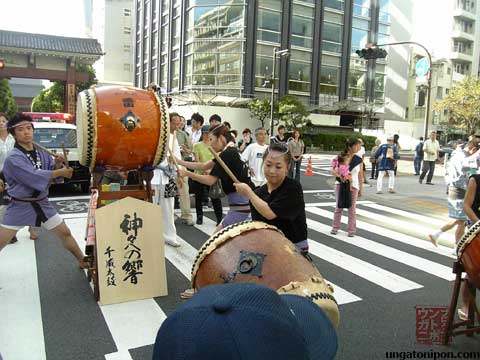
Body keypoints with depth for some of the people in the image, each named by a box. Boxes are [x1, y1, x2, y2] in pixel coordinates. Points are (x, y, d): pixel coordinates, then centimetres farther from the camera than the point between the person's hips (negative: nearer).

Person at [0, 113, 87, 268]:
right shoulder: (13, 158, -18)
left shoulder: (41, 153, 3)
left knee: (65, 233, 13)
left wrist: (58, 164, -17)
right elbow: (35, 177, -28)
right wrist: (61, 172, -21)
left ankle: (83, 261, 29)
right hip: (20, 206, -5)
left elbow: (55, 176, 4)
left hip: (42, 203, 5)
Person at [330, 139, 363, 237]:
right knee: (339, 207, 8)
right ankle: (335, 227, 20)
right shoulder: (340, 157, -4)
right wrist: (339, 175, -23)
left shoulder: (359, 160, -2)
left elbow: (360, 175, 4)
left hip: (353, 186, 0)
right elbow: (333, 170, -3)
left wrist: (361, 189, 5)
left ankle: (351, 230, 15)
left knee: (352, 208, 6)